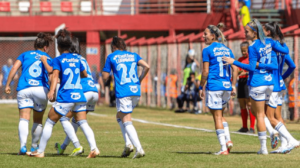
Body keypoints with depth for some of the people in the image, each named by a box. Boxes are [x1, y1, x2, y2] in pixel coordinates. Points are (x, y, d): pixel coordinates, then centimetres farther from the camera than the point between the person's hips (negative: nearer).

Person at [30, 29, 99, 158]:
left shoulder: (58, 60, -1)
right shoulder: (77, 59, 15)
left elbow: (55, 74, -17)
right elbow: (85, 75, 28)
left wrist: (52, 90, -30)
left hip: (65, 96, -5)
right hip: (79, 96, 5)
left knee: (49, 122, 5)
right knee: (83, 123, 3)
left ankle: (40, 151, 8)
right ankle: (94, 148, -16)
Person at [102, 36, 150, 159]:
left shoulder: (111, 57, 5)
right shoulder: (133, 55, 15)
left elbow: (105, 77, 3)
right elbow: (146, 67, 0)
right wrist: (140, 80, 13)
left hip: (123, 92, -5)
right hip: (136, 91, 5)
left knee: (126, 121, -3)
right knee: (120, 116, 22)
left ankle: (139, 149, -18)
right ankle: (128, 143, 6)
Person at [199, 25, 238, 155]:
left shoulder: (207, 50, -6)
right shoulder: (227, 50, 11)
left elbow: (205, 72, -10)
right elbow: (235, 69, 8)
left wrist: (201, 87, -1)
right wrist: (233, 85, 13)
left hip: (214, 86, -6)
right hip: (227, 86, 6)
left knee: (217, 117, 1)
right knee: (220, 115, 22)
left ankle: (224, 149, -2)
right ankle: (228, 140, 4)